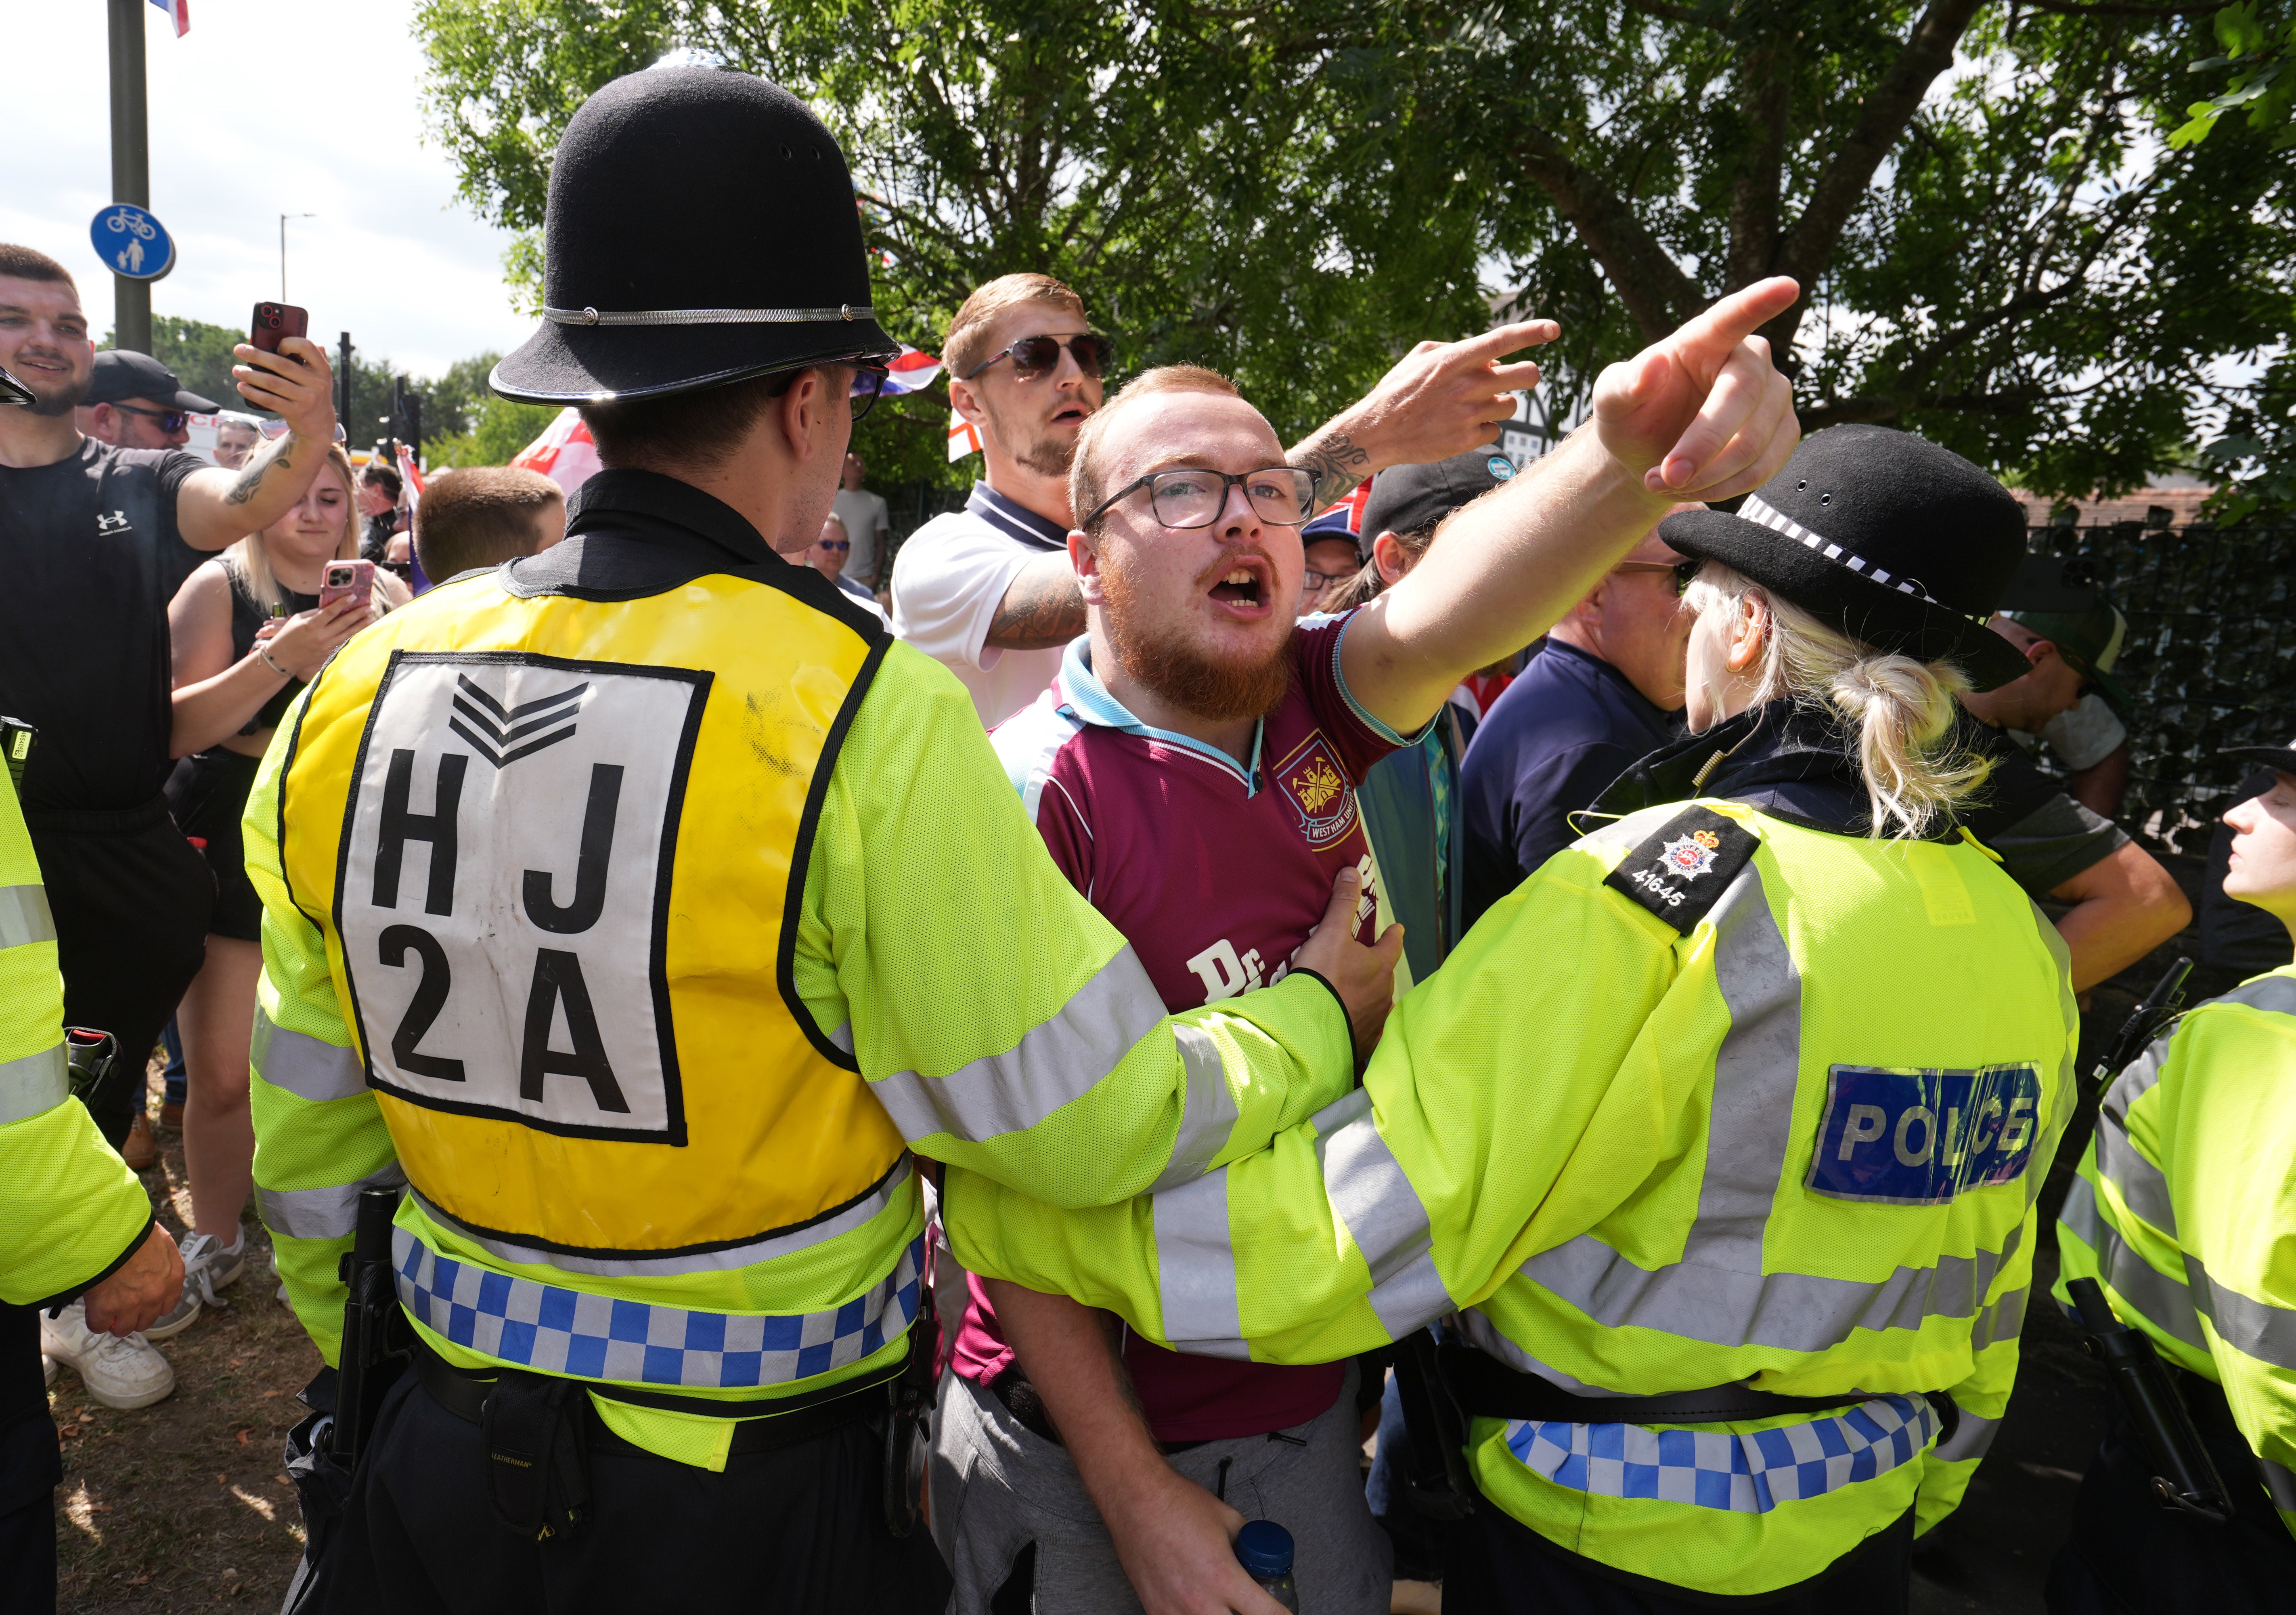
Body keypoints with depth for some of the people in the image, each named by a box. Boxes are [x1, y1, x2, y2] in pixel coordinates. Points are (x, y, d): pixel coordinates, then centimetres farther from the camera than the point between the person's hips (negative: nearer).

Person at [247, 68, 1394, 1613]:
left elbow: (309, 1145, 5)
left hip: (440, 1477, 4)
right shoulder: (865, 713, -24)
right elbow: (1094, 1123, -18)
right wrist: (1321, 1016, 0)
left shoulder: (356, 694, -7)